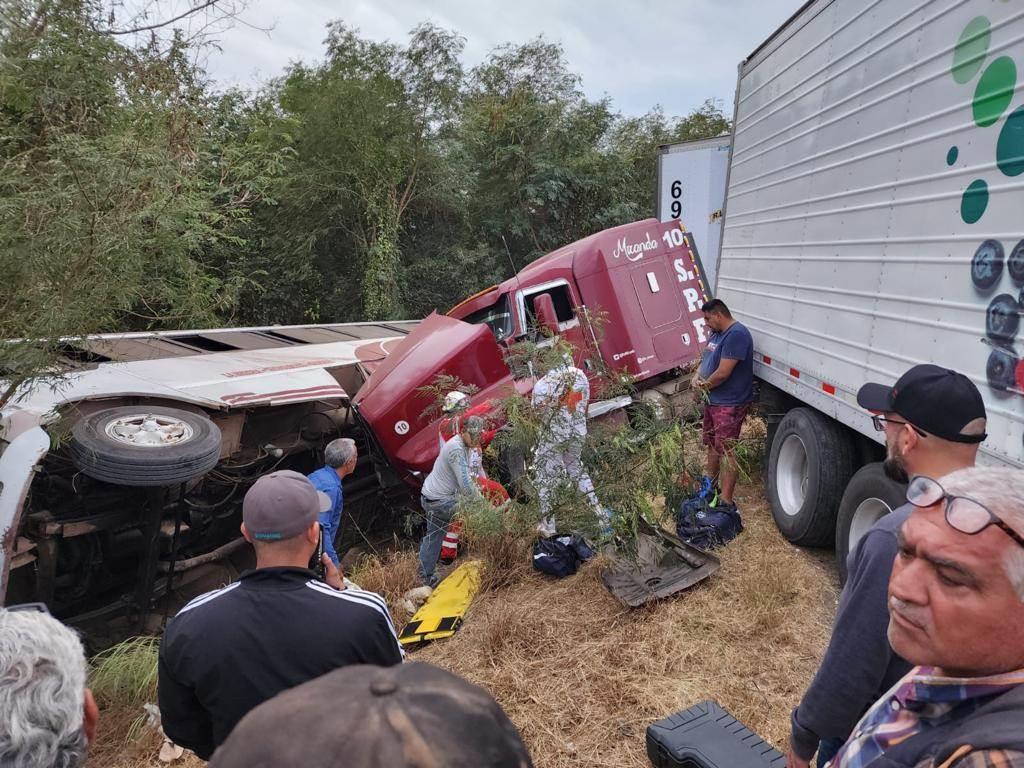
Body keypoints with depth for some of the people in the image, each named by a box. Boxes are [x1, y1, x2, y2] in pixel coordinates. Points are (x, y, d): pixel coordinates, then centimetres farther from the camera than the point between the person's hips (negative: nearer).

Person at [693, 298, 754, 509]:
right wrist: (696, 377, 0)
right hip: (712, 400, 10)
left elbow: (722, 373, -25)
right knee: (712, 445, 21)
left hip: (729, 404, -10)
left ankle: (726, 501, -2)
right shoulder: (716, 333, 10)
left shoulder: (736, 334, -22)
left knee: (726, 451, -7)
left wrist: (705, 386, -9)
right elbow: (706, 359, 20)